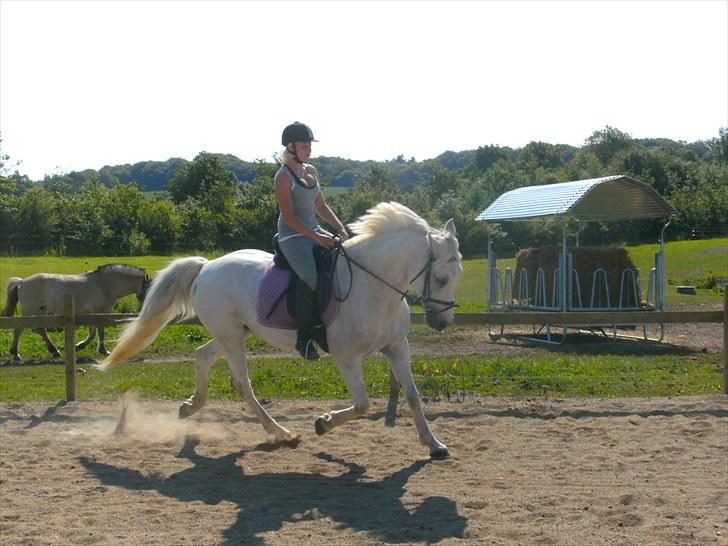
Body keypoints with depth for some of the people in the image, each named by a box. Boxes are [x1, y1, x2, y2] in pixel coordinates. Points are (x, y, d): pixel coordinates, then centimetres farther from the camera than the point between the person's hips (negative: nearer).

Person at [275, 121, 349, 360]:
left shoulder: (311, 171, 13)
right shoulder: (284, 176, -11)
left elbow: (321, 206, 19)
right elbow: (289, 217, -16)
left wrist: (341, 229, 5)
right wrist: (316, 237, -20)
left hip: (314, 231, 9)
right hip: (293, 236, -9)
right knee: (311, 277, -31)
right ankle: (304, 337, -23)